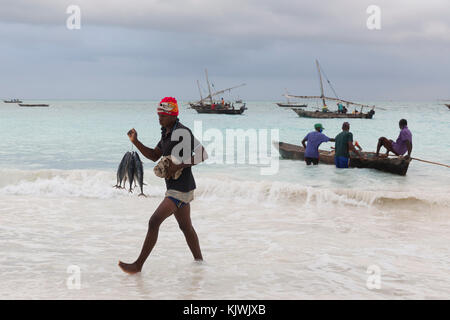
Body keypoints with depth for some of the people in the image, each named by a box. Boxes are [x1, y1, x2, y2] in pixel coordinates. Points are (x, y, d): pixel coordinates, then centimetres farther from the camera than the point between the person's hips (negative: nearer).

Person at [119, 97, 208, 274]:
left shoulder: (182, 133, -18)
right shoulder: (167, 133, 12)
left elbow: (202, 155, -22)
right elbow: (154, 156, 17)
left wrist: (178, 166, -26)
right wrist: (136, 142, 4)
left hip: (181, 189, -10)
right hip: (174, 187, 10)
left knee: (154, 222, -13)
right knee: (186, 227, 19)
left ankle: (138, 265, -9)